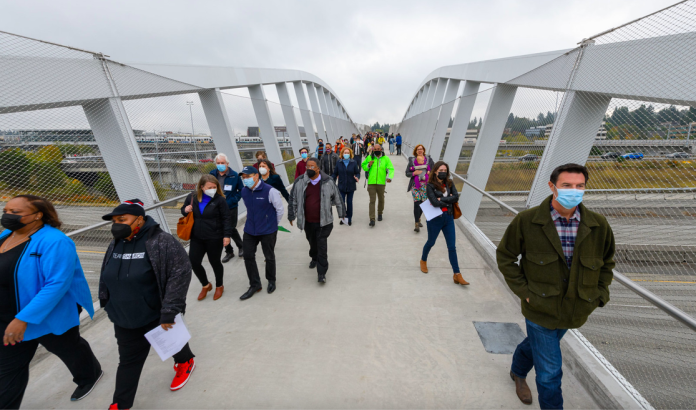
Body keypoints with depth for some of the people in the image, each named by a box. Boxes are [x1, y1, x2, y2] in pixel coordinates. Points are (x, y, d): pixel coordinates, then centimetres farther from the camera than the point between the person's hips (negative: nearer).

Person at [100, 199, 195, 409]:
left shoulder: (161, 242, -24)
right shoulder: (115, 245, 0)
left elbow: (181, 273, -27)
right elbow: (107, 277, 15)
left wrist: (169, 311, -26)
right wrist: (108, 305, 16)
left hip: (158, 316, -5)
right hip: (125, 320, 5)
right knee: (128, 361, 17)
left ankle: (185, 362, 49)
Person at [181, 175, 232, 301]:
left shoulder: (219, 199, -12)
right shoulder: (192, 197, -1)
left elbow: (226, 219, -10)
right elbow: (183, 210, 16)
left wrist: (227, 235, -15)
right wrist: (185, 210, -9)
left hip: (215, 238, -4)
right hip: (196, 238, 4)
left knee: (214, 262, 9)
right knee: (193, 262, 5)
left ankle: (219, 286, 34)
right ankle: (205, 285, 31)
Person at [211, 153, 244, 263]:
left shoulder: (234, 175, -8)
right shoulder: (212, 174, 1)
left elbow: (241, 190, -2)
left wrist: (230, 202, -12)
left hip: (231, 208, -4)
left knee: (231, 229, -2)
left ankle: (240, 247, 26)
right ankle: (229, 251, 27)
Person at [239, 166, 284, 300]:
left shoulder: (270, 191, -18)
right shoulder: (244, 191, 1)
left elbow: (280, 209, -9)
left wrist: (273, 224, 2)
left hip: (268, 231, -5)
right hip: (250, 230, 5)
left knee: (269, 257, 11)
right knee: (248, 256, 7)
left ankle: (271, 281, 35)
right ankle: (255, 285, 25)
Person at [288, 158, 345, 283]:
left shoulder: (328, 181, -6)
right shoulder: (300, 182, -4)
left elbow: (337, 198, 6)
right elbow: (293, 200, 7)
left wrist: (341, 213, 12)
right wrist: (291, 215, 11)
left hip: (323, 221, -2)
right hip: (307, 221, 3)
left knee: (322, 245, -4)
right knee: (312, 242, 21)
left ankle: (321, 273, 7)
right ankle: (314, 258, 51)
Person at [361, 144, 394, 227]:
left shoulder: (386, 158, 2)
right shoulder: (369, 157, 6)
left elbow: (391, 169, -4)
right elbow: (363, 166, 14)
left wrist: (389, 177, -23)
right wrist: (368, 165, -9)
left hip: (381, 183, 1)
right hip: (371, 183, -1)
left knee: (381, 200, 15)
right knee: (372, 201, -6)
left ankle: (380, 213, 40)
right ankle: (372, 219, -5)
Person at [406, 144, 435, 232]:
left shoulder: (429, 159, 8)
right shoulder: (412, 160, 7)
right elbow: (407, 173, 7)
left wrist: (430, 172, -10)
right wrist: (414, 173, -11)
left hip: (426, 185, 2)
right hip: (415, 185, -2)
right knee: (417, 203, -12)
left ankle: (418, 218, 32)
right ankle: (417, 224, -8)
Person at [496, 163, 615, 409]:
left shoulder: (598, 226, -9)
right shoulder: (526, 221, -19)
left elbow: (607, 263, 9)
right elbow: (504, 256, -9)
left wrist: (600, 296, 1)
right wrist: (523, 290, -13)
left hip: (575, 312, 5)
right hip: (540, 309, -4)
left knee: (536, 344, 30)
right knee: (550, 372, 7)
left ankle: (518, 373, 60)